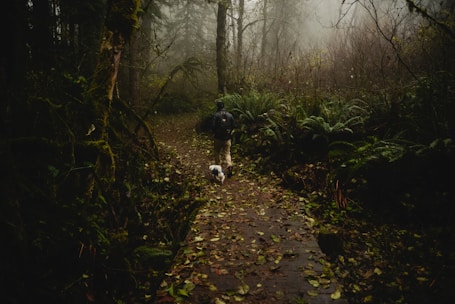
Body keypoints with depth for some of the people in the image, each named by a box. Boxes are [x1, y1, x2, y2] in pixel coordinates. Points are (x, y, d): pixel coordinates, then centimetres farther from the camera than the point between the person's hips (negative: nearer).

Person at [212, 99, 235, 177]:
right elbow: (232, 127, 3)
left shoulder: (216, 115, -11)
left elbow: (213, 126, -13)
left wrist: (215, 133, 6)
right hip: (227, 138, 2)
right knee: (227, 153, 5)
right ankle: (229, 166, -18)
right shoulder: (230, 115, 0)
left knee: (217, 153, 16)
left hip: (218, 138, -2)